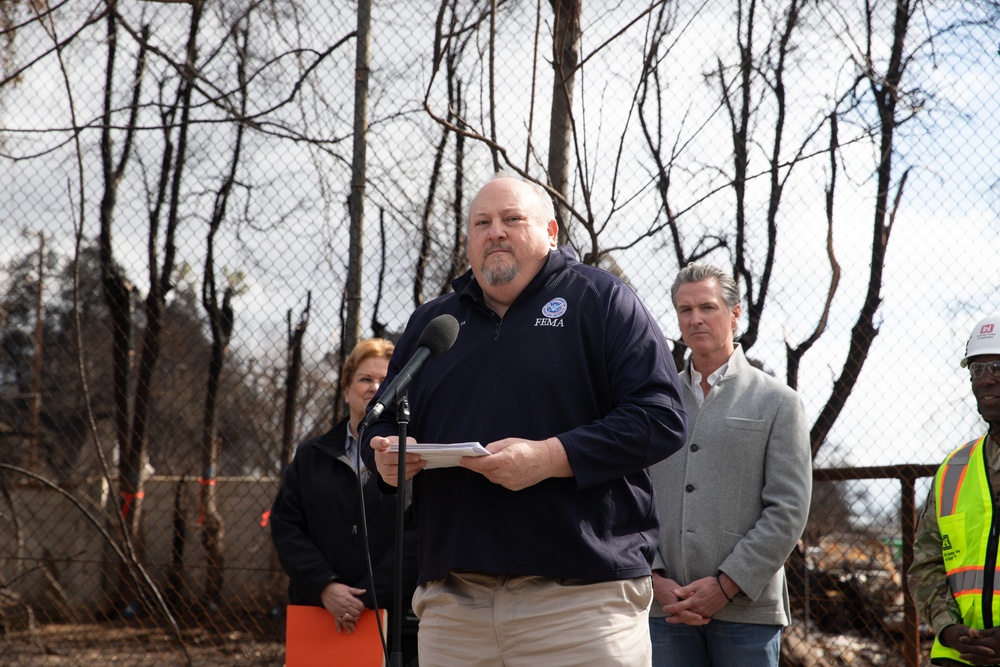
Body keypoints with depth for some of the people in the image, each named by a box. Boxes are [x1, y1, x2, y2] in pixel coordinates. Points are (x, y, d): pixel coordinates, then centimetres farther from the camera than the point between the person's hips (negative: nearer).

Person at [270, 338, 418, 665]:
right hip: (319, 623, 3)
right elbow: (285, 526, 7)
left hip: (395, 625, -3)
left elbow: (417, 538, -9)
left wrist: (367, 598, -15)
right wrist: (324, 586, -9)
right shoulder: (310, 455, 15)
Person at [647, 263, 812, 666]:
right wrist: (655, 577, -5)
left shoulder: (777, 403, 5)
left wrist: (726, 584, -11)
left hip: (746, 607, -2)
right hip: (664, 608, 2)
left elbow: (788, 511, -3)